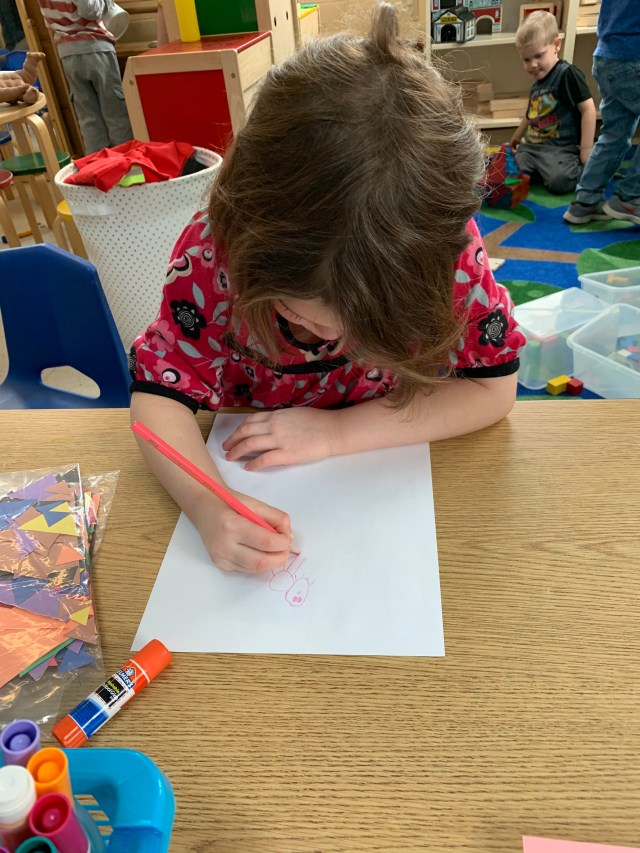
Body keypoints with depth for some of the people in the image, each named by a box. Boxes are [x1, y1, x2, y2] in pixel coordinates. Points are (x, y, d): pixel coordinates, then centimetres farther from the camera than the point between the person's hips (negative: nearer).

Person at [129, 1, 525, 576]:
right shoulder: (217, 246, -25)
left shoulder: (444, 243, -25)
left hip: (392, 468, 0)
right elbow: (159, 393, -18)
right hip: (252, 473, 1)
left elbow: (493, 389, -19)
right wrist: (207, 504, -39)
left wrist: (333, 431, -26)